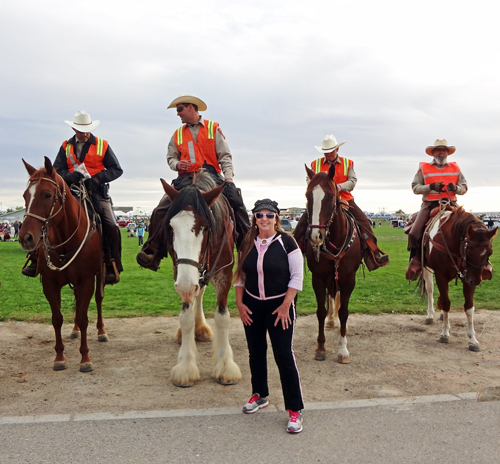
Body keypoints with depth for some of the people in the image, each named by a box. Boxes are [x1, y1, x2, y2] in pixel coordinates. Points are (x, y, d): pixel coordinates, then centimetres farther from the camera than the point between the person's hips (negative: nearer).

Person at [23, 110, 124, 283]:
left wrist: (98, 178, -16)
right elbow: (56, 170, 6)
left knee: (111, 227, -18)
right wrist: (69, 176, -17)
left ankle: (112, 267, -5)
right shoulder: (66, 146, 10)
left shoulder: (102, 145, 3)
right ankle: (37, 260, -1)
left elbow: (116, 170, 1)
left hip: (97, 192, -2)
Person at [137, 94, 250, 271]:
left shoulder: (213, 128, 8)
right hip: (186, 178, 2)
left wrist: (229, 177, -11)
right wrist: (176, 164, -4)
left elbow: (224, 156, 3)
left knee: (236, 200, -23)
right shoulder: (178, 134, 17)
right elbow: (171, 157, 21)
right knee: (161, 210, -15)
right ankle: (152, 252, -8)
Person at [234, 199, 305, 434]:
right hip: (251, 306, 5)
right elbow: (240, 275, 9)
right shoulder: (247, 244, 3)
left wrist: (286, 306, -15)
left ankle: (295, 410, 4)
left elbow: (297, 276, -10)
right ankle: (260, 395, 36)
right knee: (256, 352, 16)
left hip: (279, 306, -4)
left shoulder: (286, 242, -10)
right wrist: (239, 303, 0)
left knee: (284, 356, -5)